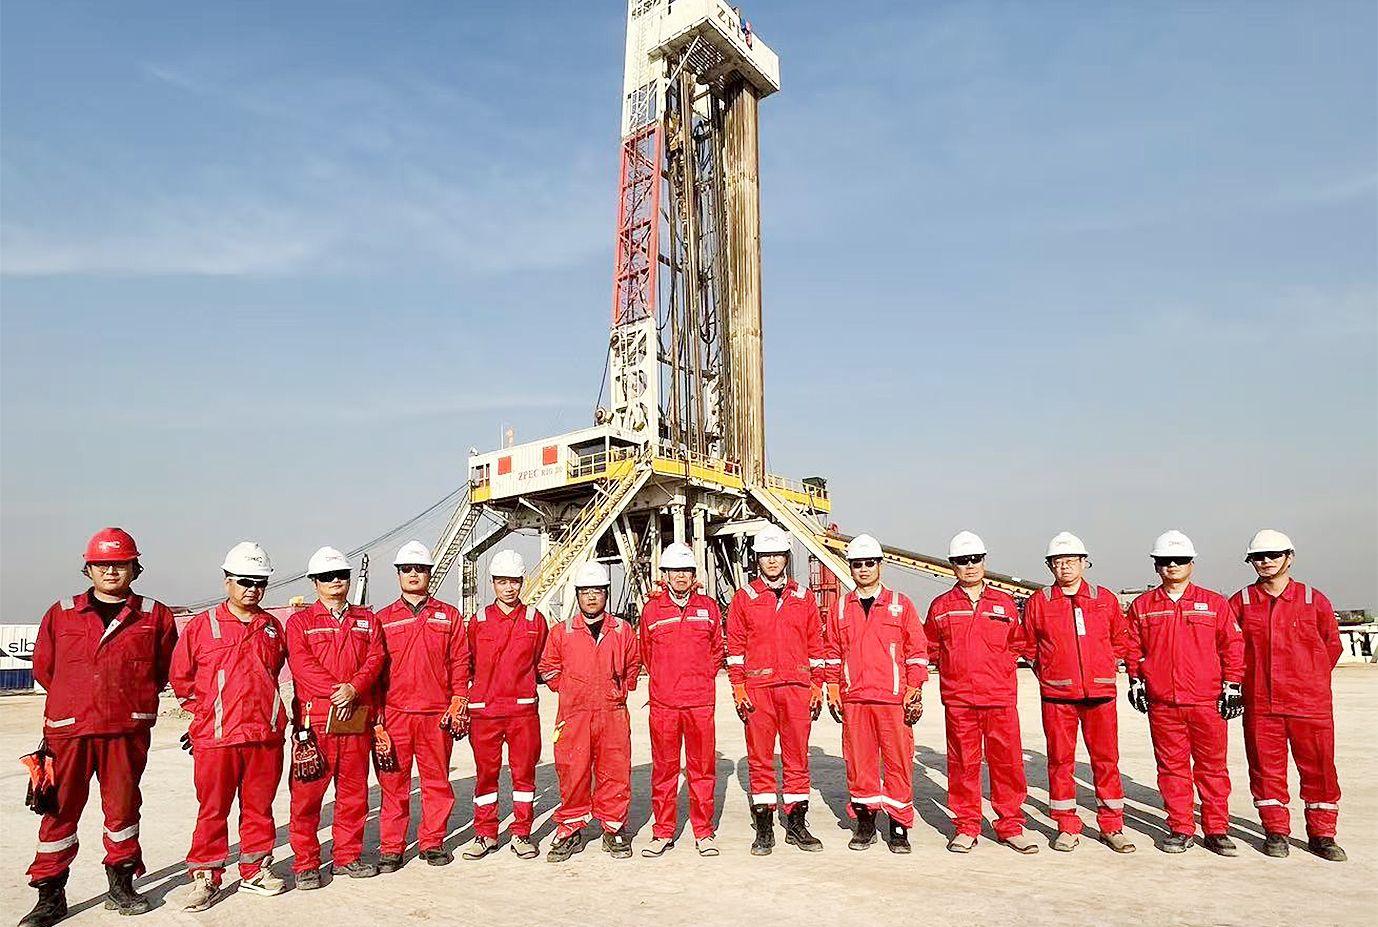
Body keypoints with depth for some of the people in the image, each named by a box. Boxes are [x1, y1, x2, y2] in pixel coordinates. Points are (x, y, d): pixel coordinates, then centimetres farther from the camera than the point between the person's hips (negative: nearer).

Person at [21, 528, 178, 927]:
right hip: (68, 730, 1)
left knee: (123, 807, 9)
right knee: (59, 809, 4)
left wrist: (133, 699, 9)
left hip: (127, 731, 0)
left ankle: (121, 886, 24)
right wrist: (74, 700, 15)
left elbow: (165, 670, 11)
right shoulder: (60, 614, 6)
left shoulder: (155, 616, 2)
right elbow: (43, 669, 15)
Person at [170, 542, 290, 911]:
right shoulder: (201, 626, -1)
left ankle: (255, 871, 25)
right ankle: (205, 877, 19)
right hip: (216, 737, -3)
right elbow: (181, 677, 4)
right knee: (212, 809, 5)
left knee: (259, 806, 12)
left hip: (266, 735, 3)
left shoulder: (272, 628, 9)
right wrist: (204, 712, 4)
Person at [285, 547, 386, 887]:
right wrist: (336, 691, -18)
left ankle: (348, 856, 23)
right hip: (315, 718, -3)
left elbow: (376, 658, 2)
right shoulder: (300, 622, 6)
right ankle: (306, 863, 13)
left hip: (358, 718, 3)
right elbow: (302, 664, -8)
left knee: (354, 790, 9)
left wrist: (354, 688, -16)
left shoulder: (368, 620, 14)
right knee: (308, 792, 0)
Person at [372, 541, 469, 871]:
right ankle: (391, 848, 18)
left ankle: (432, 842, 21)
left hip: (437, 713, 0)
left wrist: (459, 701, -2)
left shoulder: (448, 615, 8)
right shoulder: (383, 619, 7)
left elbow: (460, 661, 6)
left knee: (437, 780, 7)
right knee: (393, 782, 5)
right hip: (394, 714, 0)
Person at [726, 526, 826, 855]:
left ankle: (797, 824, 20)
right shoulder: (744, 597, 5)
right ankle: (764, 829, 14)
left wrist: (817, 686, 8)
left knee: (797, 757, 7)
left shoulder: (803, 598, 10)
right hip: (758, 688, -1)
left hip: (797, 687, 2)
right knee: (760, 759, 4)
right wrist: (738, 687, -2)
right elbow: (735, 646, 4)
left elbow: (815, 644, 12)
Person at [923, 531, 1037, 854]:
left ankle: (1010, 826, 18)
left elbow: (1018, 644, 19)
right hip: (957, 698, -1)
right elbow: (930, 648, 15)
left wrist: (1001, 665, 7)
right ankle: (966, 827, 17)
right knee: (963, 762, 4)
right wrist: (953, 665, 5)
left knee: (1007, 761, 3)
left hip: (1001, 697, 1)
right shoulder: (942, 606, 6)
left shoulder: (1004, 603, 9)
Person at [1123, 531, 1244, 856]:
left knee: (1213, 766, 7)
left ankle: (1217, 831, 19)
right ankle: (1180, 829, 18)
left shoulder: (1215, 603, 5)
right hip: (1162, 703, 1)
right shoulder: (1142, 606, 7)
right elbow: (1132, 646, 11)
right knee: (1172, 767, 7)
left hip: (1208, 702, 0)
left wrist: (1232, 686, 2)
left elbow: (1233, 645, 6)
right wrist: (1136, 681, 4)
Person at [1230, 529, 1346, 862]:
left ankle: (1321, 834, 21)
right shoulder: (1240, 603, 2)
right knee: (1266, 768, 6)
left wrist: (1312, 680, 12)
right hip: (1259, 703, 0)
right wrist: (1242, 681, 7)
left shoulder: (1314, 601, 2)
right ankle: (1275, 831, 19)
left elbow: (1332, 645, 13)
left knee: (1319, 768, 6)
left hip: (1311, 703, 0)